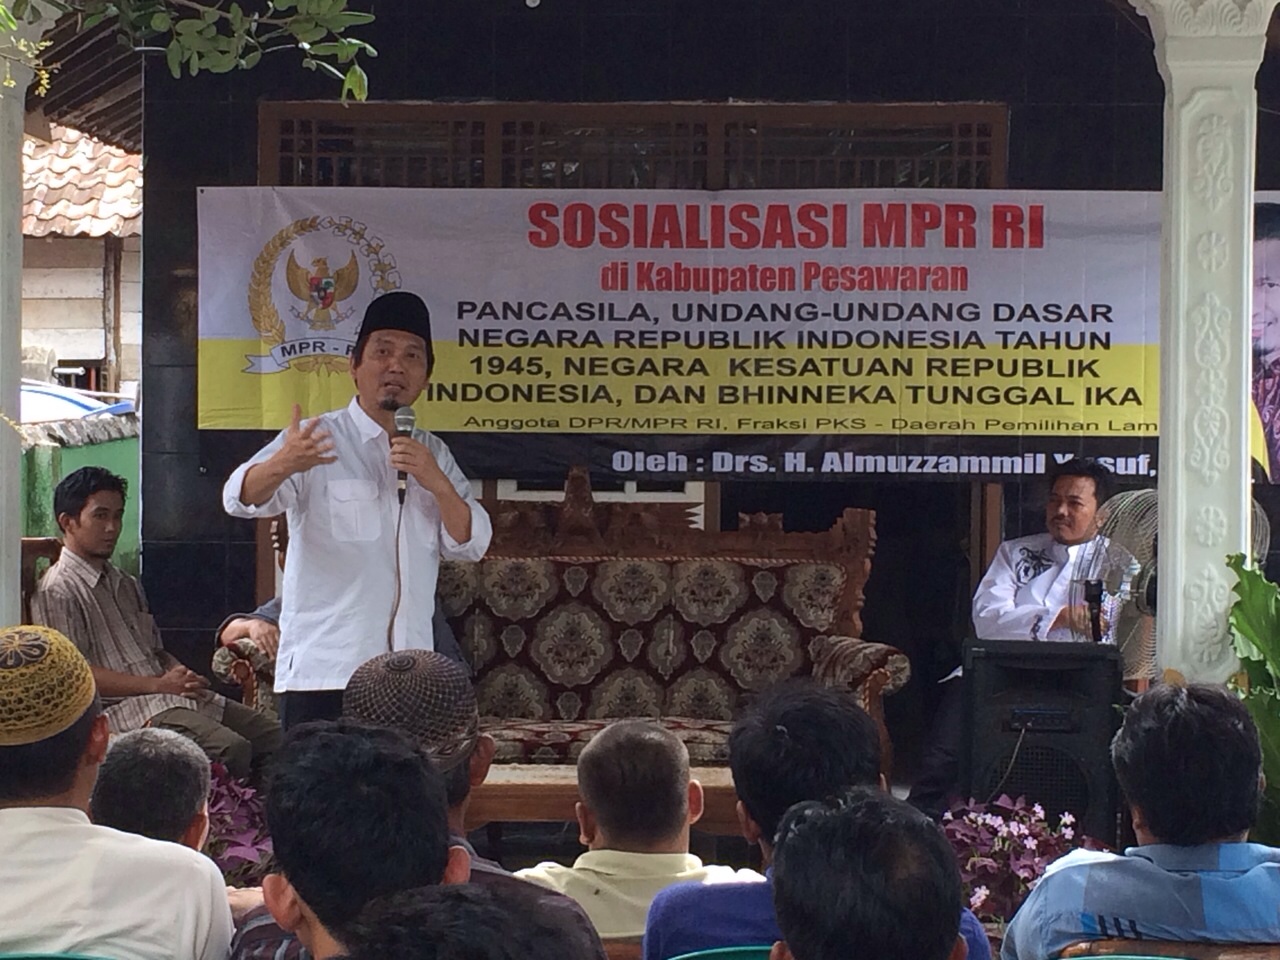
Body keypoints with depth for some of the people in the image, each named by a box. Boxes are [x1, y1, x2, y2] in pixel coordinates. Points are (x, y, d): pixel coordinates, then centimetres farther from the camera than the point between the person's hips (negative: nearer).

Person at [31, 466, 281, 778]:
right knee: (231, 750, -31)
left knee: (276, 738, -8)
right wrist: (158, 684, -15)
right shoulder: (56, 592, -4)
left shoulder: (126, 585, 24)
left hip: (176, 696, 9)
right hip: (128, 707, -9)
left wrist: (184, 677, 1)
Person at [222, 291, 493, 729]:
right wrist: (282, 464, -39)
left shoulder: (432, 452, 16)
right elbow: (242, 498, -16)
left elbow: (471, 544, 9)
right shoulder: (317, 439, 0)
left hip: (410, 676, 5)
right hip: (323, 673, -5)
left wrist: (437, 484, -11)